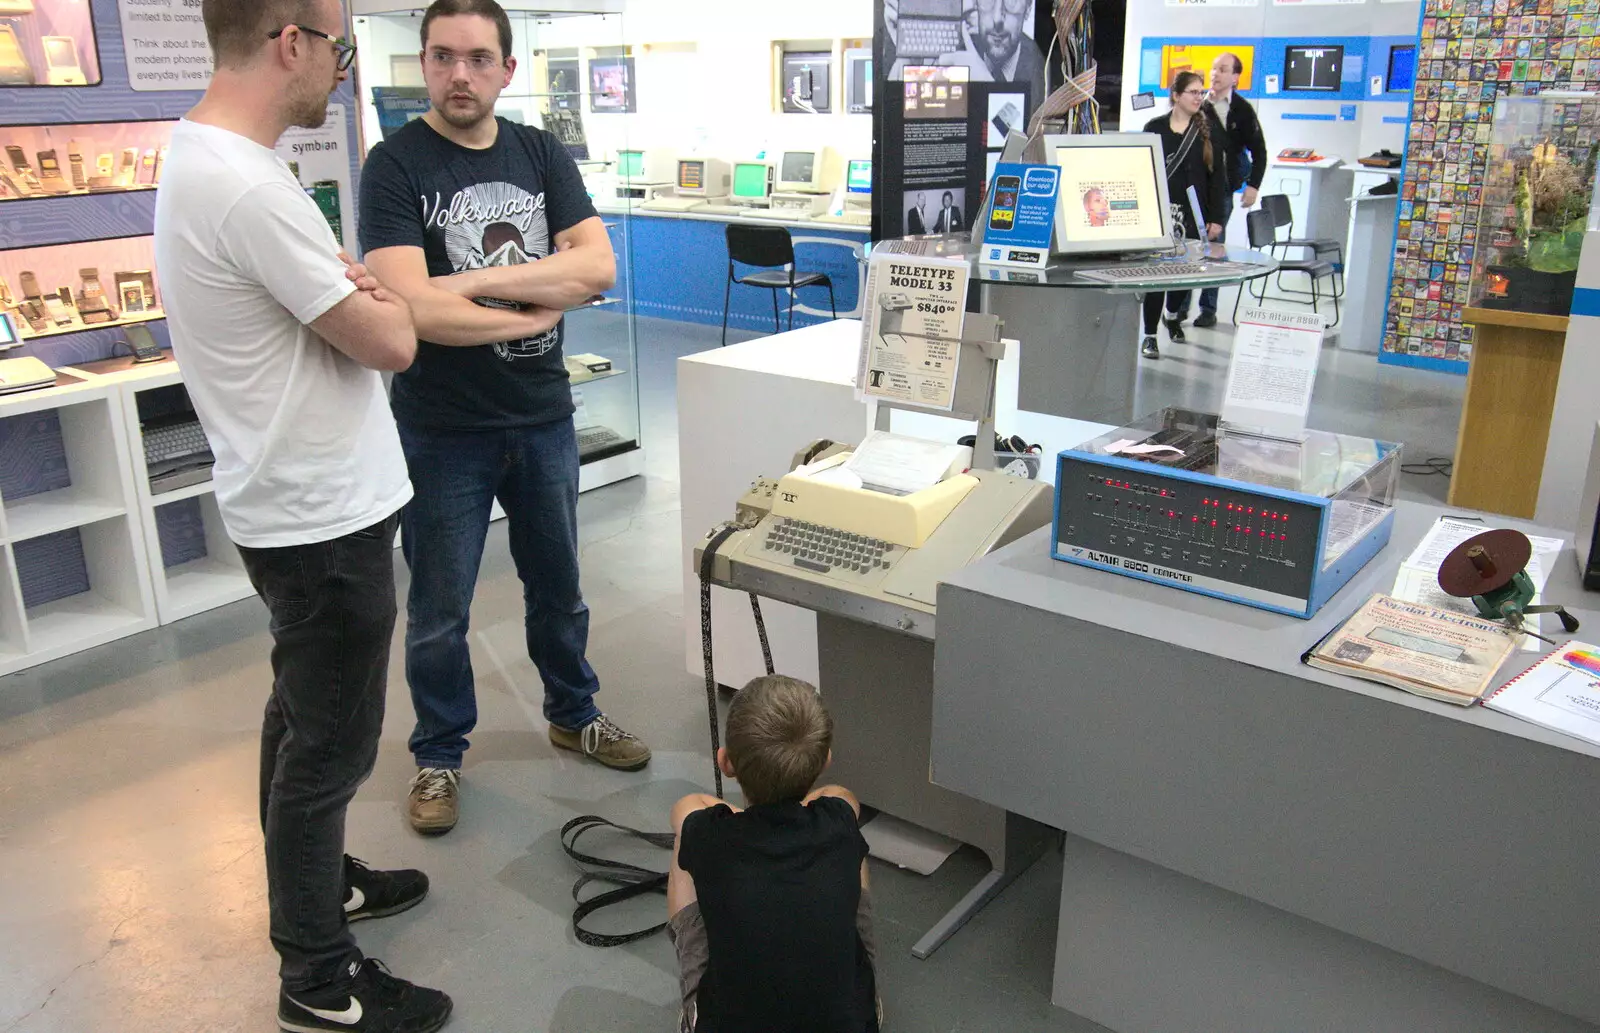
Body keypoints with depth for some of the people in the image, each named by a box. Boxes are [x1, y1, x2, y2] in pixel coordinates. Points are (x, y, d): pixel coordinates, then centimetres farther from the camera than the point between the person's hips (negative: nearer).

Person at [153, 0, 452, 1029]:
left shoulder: (202, 153, 7)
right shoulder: (248, 189, -26)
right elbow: (389, 344, -19)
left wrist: (352, 289, -1)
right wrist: (380, 297, 0)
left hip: (295, 507, 10)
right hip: (326, 518, -10)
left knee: (303, 716, 23)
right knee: (331, 745, 3)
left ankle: (317, 884, 43)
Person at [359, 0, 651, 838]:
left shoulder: (541, 155, 3)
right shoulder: (396, 164, -10)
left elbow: (597, 267, -12)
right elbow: (414, 310, -23)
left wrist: (474, 280, -21)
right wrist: (536, 307, -13)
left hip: (543, 416, 4)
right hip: (444, 430, -4)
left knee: (556, 585, 20)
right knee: (439, 610, 11)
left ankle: (573, 715, 41)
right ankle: (438, 755, 31)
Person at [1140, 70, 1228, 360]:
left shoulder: (1209, 129, 4)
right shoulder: (1155, 127, 3)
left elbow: (1217, 176, 3)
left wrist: (1216, 218, -3)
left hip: (1194, 215, 2)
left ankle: (1173, 315, 38)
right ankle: (1149, 335, 0)